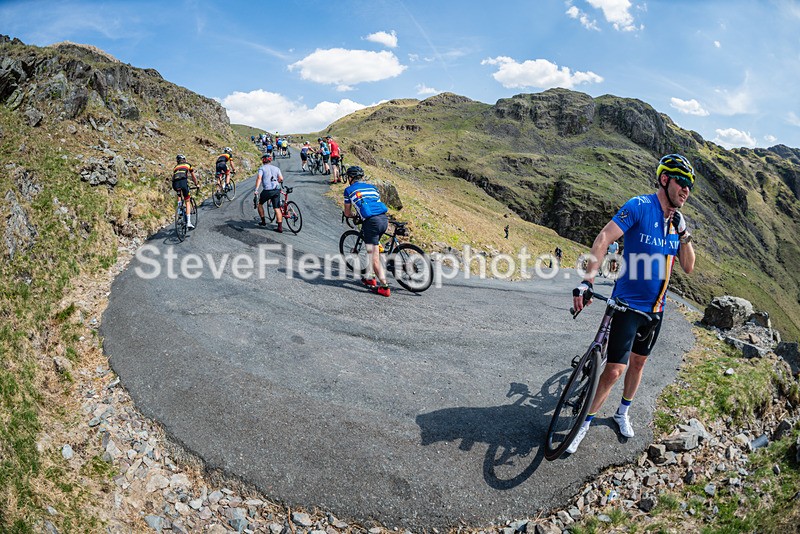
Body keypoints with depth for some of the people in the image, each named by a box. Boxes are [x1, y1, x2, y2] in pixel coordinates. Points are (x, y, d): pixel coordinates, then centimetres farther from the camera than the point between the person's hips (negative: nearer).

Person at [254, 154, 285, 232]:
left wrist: (256, 190, -17)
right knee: (277, 208, 3)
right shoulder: (276, 168, 15)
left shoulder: (262, 168, 4)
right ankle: (280, 227, -2)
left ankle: (263, 221, 26)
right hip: (277, 190, 3)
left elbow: (259, 178, -12)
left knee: (260, 204, 22)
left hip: (267, 190, -3)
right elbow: (281, 179, 6)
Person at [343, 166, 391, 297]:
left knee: (374, 257, -3)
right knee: (371, 250, 23)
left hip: (371, 221, -6)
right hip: (384, 218, 6)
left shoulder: (349, 190, 13)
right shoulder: (371, 187, 26)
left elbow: (347, 213, 20)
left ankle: (385, 287, -6)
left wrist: (353, 215, 42)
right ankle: (369, 278, 27)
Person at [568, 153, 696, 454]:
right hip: (628, 304, -6)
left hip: (655, 308, 7)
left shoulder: (677, 221, 4)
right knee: (615, 370, -9)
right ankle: (585, 422, 10)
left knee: (638, 362, 19)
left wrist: (683, 233, -11)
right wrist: (586, 283, -37)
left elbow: (688, 267, 4)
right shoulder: (641, 206, -15)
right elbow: (603, 239, -26)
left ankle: (622, 413, 40)